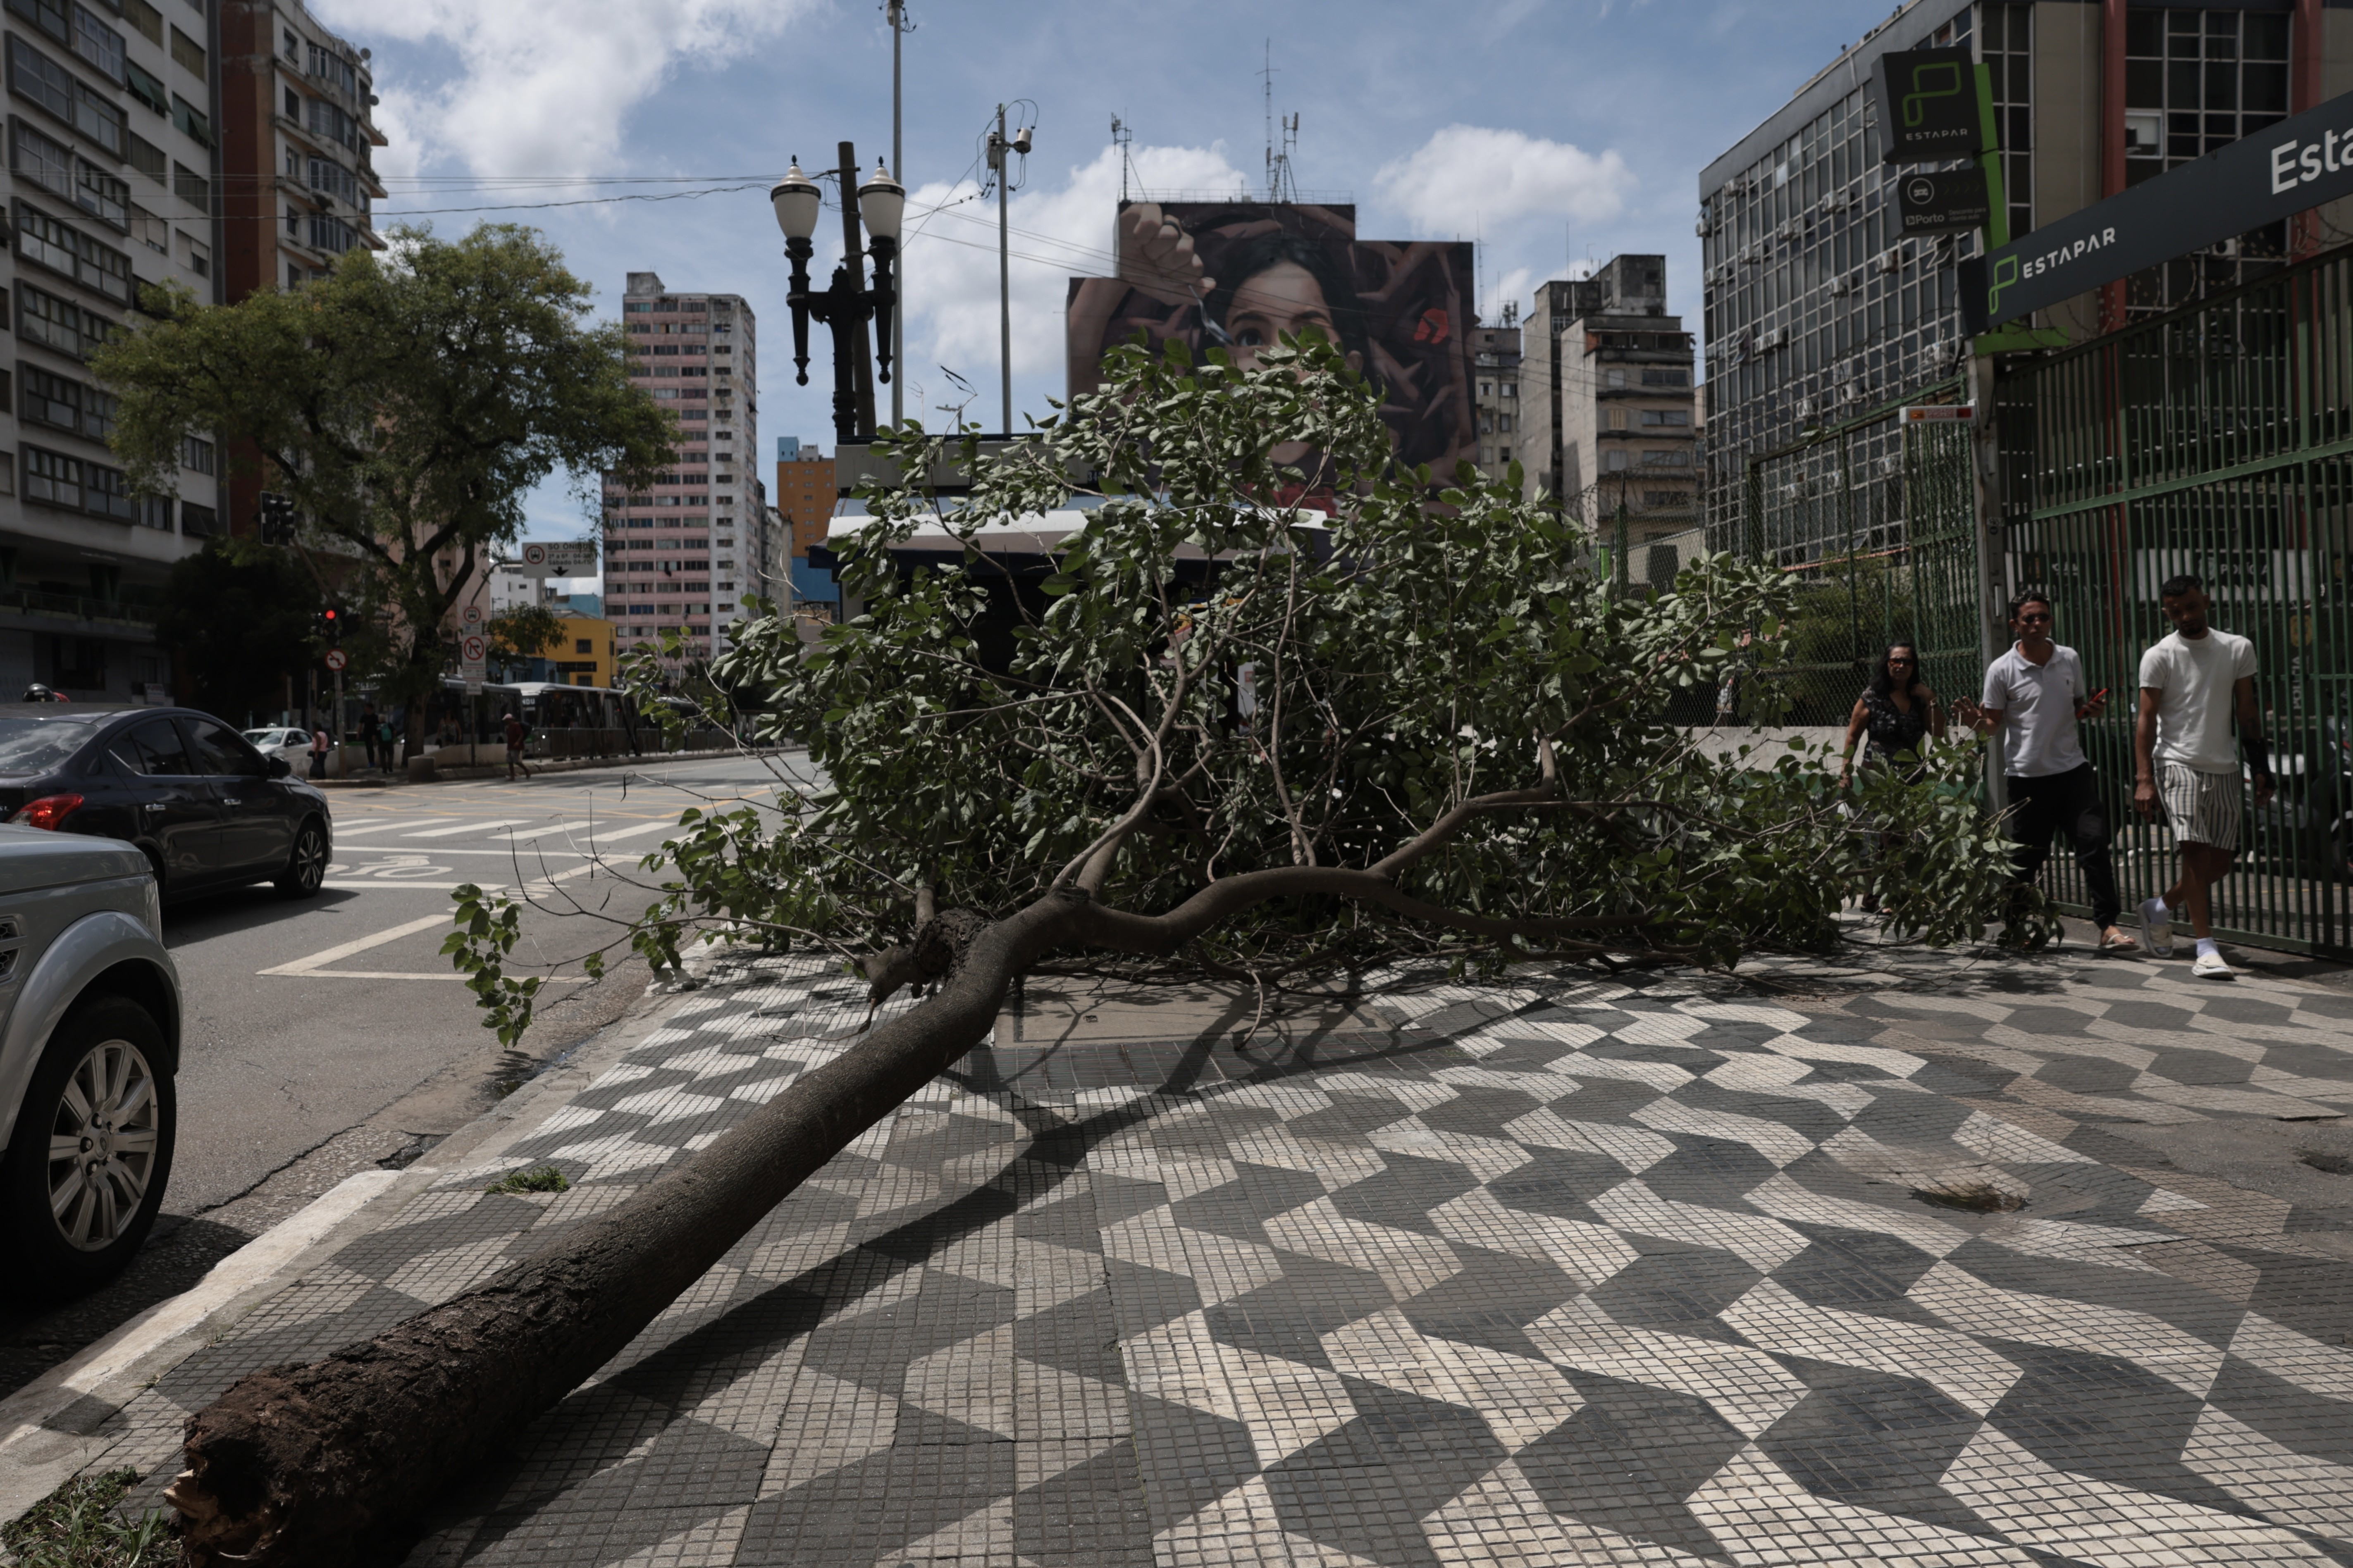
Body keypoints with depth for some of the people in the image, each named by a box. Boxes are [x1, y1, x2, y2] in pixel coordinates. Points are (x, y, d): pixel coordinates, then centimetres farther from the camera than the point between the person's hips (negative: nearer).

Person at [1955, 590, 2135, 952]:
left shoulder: (2070, 660, 7)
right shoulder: (2002, 670, -5)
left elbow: (2078, 706, 20)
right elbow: (1993, 724, -1)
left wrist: (2092, 710, -2)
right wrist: (1976, 722, -22)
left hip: (2072, 768, 3)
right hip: (2028, 774, -3)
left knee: (2094, 841, -6)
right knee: (2027, 855, 3)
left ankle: (2108, 926, -2)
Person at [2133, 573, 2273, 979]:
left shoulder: (2238, 649, 8)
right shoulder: (2159, 656, -2)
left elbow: (2248, 713, 13)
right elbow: (2146, 720, -5)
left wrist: (2261, 769, 9)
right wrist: (2144, 780, -13)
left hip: (2224, 768, 4)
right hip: (2178, 763, -4)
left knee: (2220, 864, 4)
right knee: (2196, 853, -16)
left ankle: (2159, 908, 29)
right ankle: (2206, 950, -14)